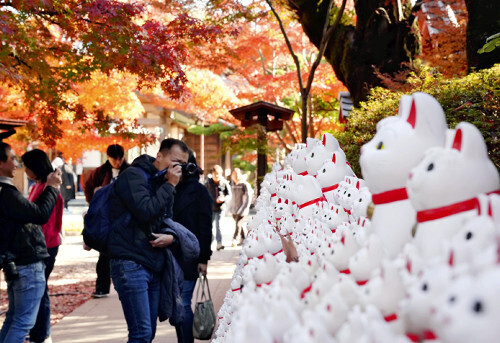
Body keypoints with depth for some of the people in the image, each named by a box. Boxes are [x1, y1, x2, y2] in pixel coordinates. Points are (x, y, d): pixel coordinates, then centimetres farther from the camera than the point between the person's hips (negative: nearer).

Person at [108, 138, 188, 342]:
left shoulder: (163, 184, 18)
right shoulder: (134, 176, -8)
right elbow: (146, 211, -21)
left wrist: (172, 237, 0)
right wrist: (170, 185, -13)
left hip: (154, 266, 9)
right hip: (130, 264, -9)